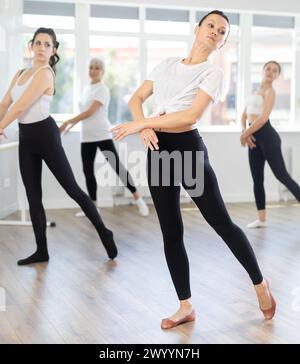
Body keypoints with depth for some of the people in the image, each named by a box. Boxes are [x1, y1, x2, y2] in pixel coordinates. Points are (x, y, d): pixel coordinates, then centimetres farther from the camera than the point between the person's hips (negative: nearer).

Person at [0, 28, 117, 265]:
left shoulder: (45, 73, -13)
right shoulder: (20, 74, 14)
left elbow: (20, 106, -18)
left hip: (44, 133, -8)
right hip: (25, 136, 8)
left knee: (72, 188, -4)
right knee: (33, 197, 8)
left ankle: (103, 232, 10)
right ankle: (42, 251, 15)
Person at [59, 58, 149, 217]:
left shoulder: (103, 89, -9)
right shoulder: (87, 89, 15)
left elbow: (90, 112, -17)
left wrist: (68, 121, -15)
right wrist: (71, 125, 14)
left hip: (102, 135, -7)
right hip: (86, 137, 8)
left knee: (117, 166, -9)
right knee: (88, 171, 5)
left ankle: (138, 198, 0)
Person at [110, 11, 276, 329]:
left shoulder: (212, 73, -3)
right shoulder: (167, 64, 14)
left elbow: (191, 115, -17)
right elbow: (136, 99, 10)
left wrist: (140, 123, -15)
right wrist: (144, 128, -11)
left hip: (187, 148, -5)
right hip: (158, 151, 5)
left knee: (221, 222, 2)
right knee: (171, 233, 7)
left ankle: (260, 284, 24)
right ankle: (186, 306, 18)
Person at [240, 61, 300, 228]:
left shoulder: (270, 91, -6)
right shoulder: (256, 91, 19)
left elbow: (263, 118, -18)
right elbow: (244, 115, 16)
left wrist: (244, 134, -10)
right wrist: (245, 132, -3)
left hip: (267, 135, -8)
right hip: (254, 137, 8)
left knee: (282, 176, -9)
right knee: (257, 179, 8)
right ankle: (262, 219, 13)